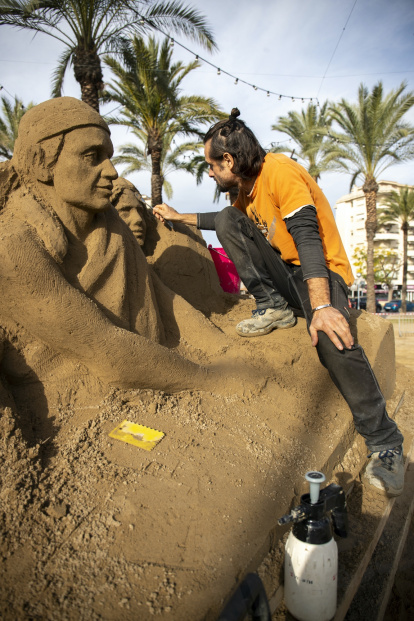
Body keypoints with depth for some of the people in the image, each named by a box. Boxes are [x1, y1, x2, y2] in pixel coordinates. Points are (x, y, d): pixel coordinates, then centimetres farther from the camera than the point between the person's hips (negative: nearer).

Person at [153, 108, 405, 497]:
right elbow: (227, 222, 31)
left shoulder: (280, 172, -17)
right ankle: (274, 308, -9)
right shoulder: (248, 185, 9)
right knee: (229, 220, -6)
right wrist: (179, 217, 31)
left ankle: (384, 443, -19)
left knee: (332, 338, -37)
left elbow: (308, 239, -30)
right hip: (283, 270, 8)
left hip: (321, 272, -7)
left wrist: (321, 306, -40)